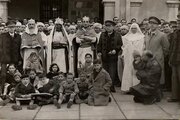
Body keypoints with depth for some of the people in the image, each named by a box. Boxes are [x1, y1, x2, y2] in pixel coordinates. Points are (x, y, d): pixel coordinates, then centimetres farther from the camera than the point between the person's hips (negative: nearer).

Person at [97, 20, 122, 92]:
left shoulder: (117, 35, 2)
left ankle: (112, 86, 2)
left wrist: (115, 50, -15)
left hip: (113, 57, -3)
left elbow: (120, 45, 0)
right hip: (104, 57, 3)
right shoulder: (102, 35, 13)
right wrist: (99, 52, 2)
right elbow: (99, 44, 15)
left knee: (112, 73, -4)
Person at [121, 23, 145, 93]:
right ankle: (128, 87, 1)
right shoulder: (126, 37, 14)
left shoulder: (141, 37, 6)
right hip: (128, 57, 2)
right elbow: (124, 46, 13)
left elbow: (143, 47, 2)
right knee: (128, 71, -1)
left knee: (137, 71, -4)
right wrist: (123, 54, 3)